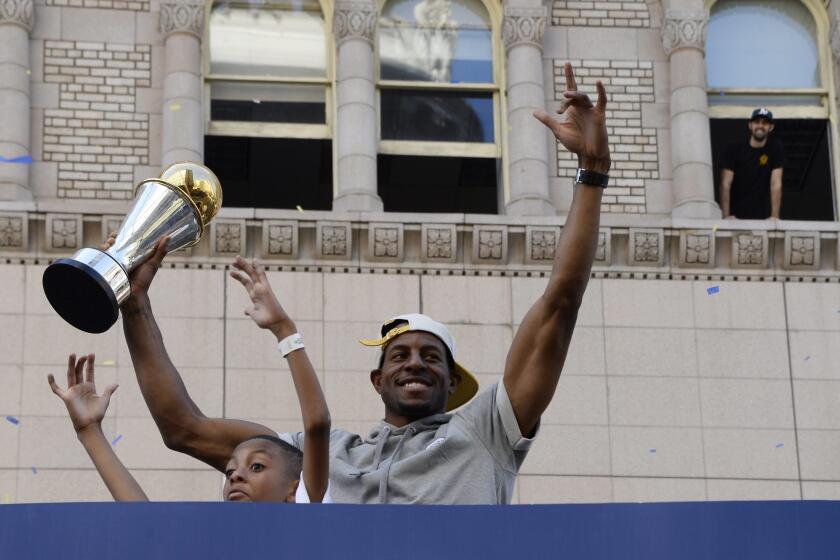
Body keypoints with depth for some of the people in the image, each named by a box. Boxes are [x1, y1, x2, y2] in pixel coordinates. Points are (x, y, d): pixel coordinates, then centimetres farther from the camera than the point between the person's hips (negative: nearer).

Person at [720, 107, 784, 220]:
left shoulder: (775, 150, 1)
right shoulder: (734, 149, 1)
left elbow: (776, 184, -7)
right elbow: (726, 184, -5)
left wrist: (775, 216, -16)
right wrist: (726, 215, -16)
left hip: (762, 217, 0)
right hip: (736, 216, 0)